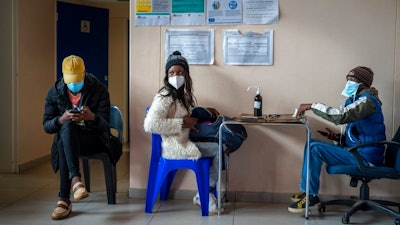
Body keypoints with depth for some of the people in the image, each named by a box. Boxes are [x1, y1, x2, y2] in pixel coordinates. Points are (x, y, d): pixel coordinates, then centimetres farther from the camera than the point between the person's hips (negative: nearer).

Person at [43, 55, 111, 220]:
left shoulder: (99, 90, -9)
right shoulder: (54, 92, -2)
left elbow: (104, 126, -11)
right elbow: (46, 126, -3)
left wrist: (92, 117, -35)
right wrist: (61, 119, -26)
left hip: (94, 139, -2)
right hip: (66, 138, 3)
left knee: (64, 146, -34)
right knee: (67, 126, -35)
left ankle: (64, 200, -32)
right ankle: (75, 179, -40)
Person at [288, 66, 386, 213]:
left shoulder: (367, 101, -15)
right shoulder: (356, 100, 18)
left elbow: (341, 116, -32)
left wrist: (312, 106, -26)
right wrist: (337, 137, 1)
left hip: (365, 157, -10)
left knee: (315, 149, -21)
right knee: (311, 143, 6)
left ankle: (311, 195, -12)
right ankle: (307, 190, 8)